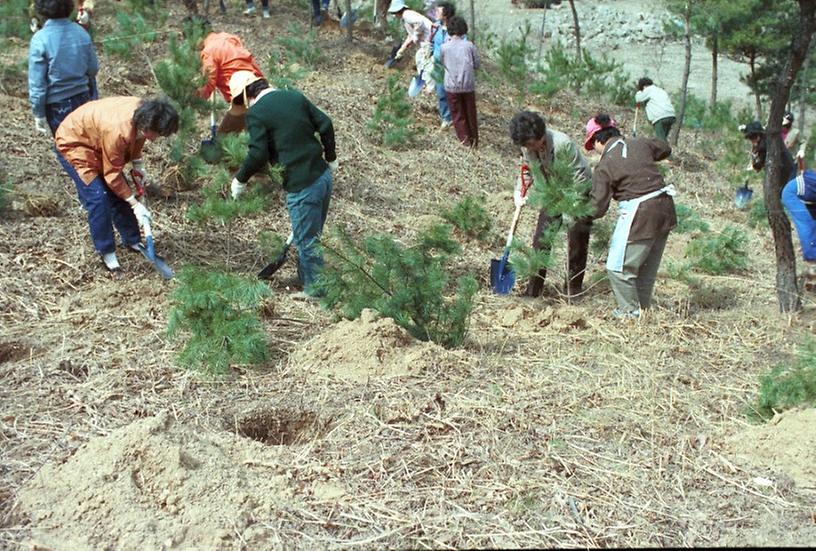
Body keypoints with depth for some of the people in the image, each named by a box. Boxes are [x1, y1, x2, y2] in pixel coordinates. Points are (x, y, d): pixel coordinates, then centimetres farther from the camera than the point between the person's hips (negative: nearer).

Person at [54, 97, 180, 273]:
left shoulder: (143, 112, -19)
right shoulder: (118, 131, -40)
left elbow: (136, 139, 5)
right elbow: (112, 174, -27)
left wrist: (138, 166, -6)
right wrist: (135, 204, -22)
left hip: (95, 141, 8)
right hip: (73, 143, -8)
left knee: (119, 193, 9)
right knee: (99, 198, -16)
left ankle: (132, 240, 23)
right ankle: (106, 252, -5)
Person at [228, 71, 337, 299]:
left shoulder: (256, 113, -10)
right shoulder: (295, 96, 9)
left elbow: (258, 155, -16)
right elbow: (325, 124, 9)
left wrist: (240, 179, 0)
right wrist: (331, 158, 22)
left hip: (302, 186, -7)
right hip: (323, 176, 7)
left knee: (307, 241, 7)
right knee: (310, 236, 21)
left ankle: (315, 291, 19)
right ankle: (307, 279, 35)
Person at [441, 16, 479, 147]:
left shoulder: (444, 47, -8)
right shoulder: (469, 45, -7)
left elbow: (443, 63, 6)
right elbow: (476, 65, 0)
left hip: (452, 86, -1)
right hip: (468, 85, 1)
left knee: (458, 115, 12)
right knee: (471, 113, 15)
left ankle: (465, 139, 11)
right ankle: (474, 139, 24)